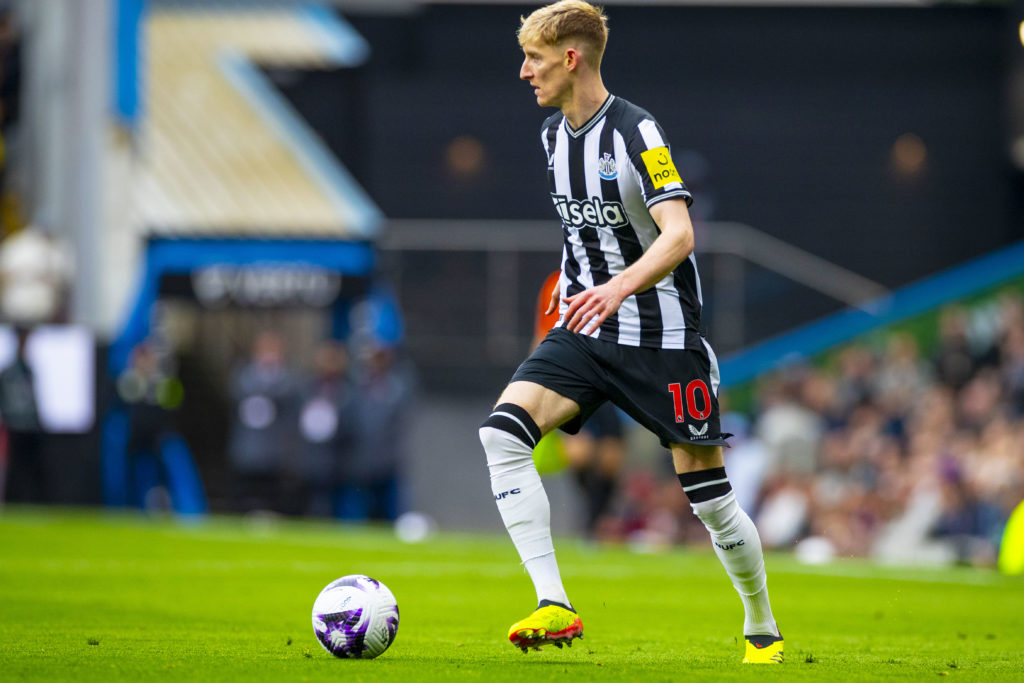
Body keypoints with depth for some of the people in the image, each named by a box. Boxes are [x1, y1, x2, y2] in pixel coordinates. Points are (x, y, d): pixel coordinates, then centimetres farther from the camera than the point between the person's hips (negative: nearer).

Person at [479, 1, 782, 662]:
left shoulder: (636, 132, -17)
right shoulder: (554, 134, 7)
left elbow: (678, 235, -28)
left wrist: (619, 288, -43)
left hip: (662, 337, -6)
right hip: (584, 333, 6)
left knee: (710, 500, 0)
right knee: (503, 430, -20)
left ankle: (763, 630, 24)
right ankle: (555, 607, -25)